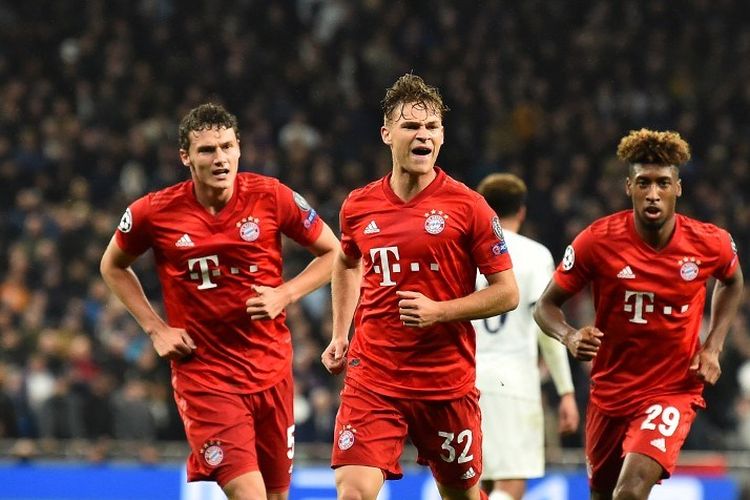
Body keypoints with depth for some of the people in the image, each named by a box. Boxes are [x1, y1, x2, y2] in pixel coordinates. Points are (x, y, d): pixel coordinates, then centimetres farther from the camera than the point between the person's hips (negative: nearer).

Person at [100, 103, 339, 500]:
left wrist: (284, 295, -9)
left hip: (271, 369, 3)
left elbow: (331, 252, 7)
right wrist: (156, 329, 1)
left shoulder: (272, 197, -6)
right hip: (203, 373, -3)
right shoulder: (154, 213, -7)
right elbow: (113, 267, 12)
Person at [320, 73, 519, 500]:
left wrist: (439, 311, -17)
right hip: (372, 378, 1)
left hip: (448, 381, -1)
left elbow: (507, 293, -5)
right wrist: (340, 334, 17)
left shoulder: (468, 206, -6)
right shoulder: (359, 206, 4)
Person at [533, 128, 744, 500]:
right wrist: (570, 337, -27)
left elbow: (732, 282, 15)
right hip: (609, 391, 2)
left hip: (674, 390, -2)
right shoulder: (597, 241, -14)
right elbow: (546, 306, -5)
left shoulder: (710, 243, -10)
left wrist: (713, 347, 2)